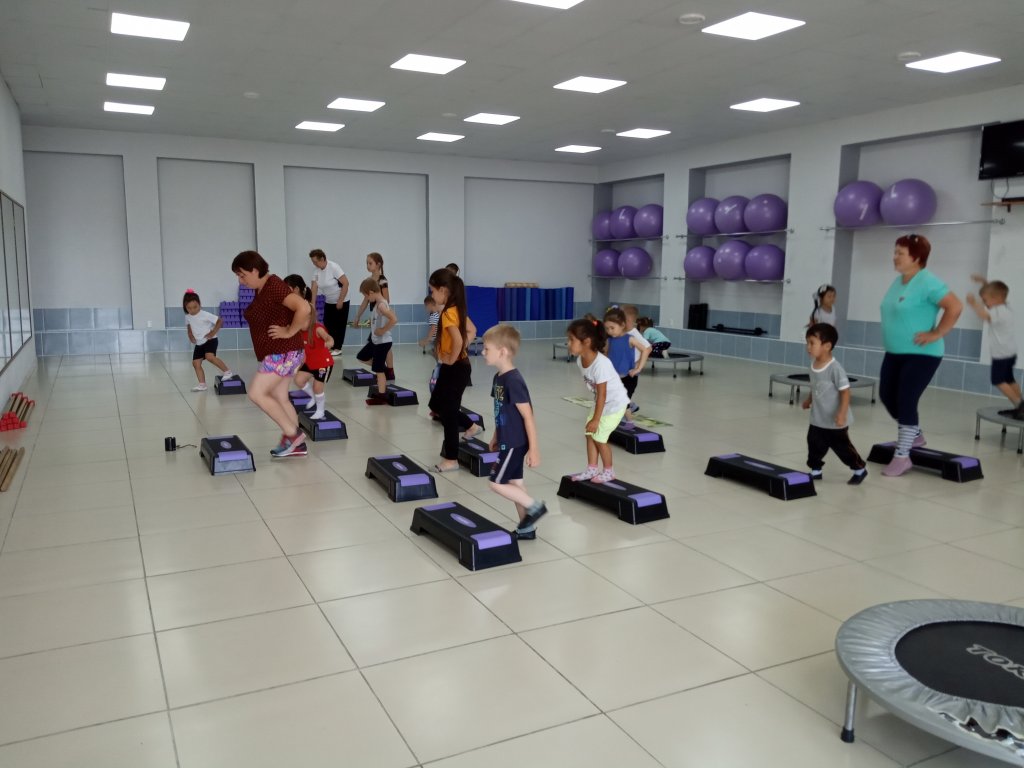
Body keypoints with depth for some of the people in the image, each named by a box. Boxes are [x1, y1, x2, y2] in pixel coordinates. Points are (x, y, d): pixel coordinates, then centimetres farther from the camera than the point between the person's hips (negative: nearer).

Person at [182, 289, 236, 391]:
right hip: (199, 343, 7)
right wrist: (190, 336, 5)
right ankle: (202, 384, 7)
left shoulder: (205, 314, -17)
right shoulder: (187, 317, 2)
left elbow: (219, 321, -13)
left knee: (210, 356, -31)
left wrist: (213, 332, -17)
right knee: (196, 363, 1)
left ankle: (227, 371, -20)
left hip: (210, 340, -7)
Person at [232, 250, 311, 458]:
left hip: (283, 352, -10)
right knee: (278, 397, 12)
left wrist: (289, 332, -22)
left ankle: (292, 434, -2)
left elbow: (304, 308, -33)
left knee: (256, 393, -10)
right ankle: (296, 444, 19)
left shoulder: (274, 287, -20)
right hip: (275, 352, 10)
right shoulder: (262, 288, 11)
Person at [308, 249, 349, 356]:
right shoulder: (317, 272, -3)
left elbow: (345, 283, -22)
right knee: (328, 324, 6)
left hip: (341, 302, -6)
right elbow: (314, 289, -5)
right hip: (328, 302, 6)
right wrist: (313, 305, -12)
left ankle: (337, 348, 8)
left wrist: (340, 301, -20)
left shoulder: (334, 267, -21)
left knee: (339, 325, 0)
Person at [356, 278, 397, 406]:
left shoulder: (381, 305, -23)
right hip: (375, 340, 10)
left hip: (383, 342, -10)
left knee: (378, 369, -2)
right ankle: (385, 369, 27)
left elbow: (394, 319, -35)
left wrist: (383, 330, -24)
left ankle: (382, 396, 7)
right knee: (362, 357, 21)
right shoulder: (379, 303, 6)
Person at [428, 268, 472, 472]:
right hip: (458, 365, 10)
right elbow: (470, 332, 18)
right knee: (437, 404, 22)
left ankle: (451, 459, 11)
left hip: (454, 368, -10)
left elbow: (458, 341, -34)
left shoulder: (448, 313, -21)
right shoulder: (457, 309, 7)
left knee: (448, 413, 1)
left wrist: (452, 359, -19)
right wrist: (462, 350, 10)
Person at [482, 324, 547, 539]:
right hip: (508, 441, 9)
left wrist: (534, 449, -21)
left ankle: (535, 507, 7)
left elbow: (528, 416, -22)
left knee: (497, 484, -4)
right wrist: (496, 436, 23)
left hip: (515, 443, -9)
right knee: (514, 483, 14)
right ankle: (527, 528, 23)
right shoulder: (499, 377, 5)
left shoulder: (514, 381, -23)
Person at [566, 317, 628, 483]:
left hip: (615, 403, -7)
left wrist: (596, 419, -20)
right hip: (601, 401, 7)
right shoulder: (580, 360, -10)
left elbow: (602, 395, -26)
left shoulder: (601, 364, -33)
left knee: (599, 436, -2)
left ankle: (608, 471, 17)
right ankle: (592, 469, 19)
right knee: (590, 434, 7)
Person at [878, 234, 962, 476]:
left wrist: (936, 334, -19)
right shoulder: (898, 281, 9)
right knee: (887, 396, 11)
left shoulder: (927, 282, -17)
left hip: (921, 355, -9)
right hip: (894, 353, 9)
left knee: (906, 401, -9)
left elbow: (955, 307, -22)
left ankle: (902, 457, 2)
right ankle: (915, 435, 34)